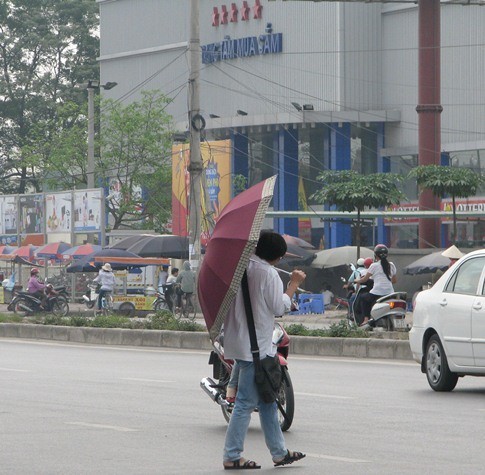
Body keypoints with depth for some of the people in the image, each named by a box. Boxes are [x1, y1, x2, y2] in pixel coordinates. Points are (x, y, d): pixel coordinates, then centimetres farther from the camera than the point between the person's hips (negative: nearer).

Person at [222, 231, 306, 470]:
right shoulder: (267, 272, -14)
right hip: (256, 346, -9)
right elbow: (280, 307, -11)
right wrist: (293, 284, -1)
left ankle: (279, 452, 22)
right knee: (246, 402, -5)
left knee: (267, 401, 16)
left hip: (238, 341, 9)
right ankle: (231, 457, -3)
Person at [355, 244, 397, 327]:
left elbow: (365, 279, 4)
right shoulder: (391, 265, 13)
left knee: (364, 300, 18)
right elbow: (395, 280, 20)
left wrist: (357, 281, 23)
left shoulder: (374, 266, -1)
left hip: (377, 292, -5)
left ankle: (366, 318, 2)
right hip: (389, 291, 5)